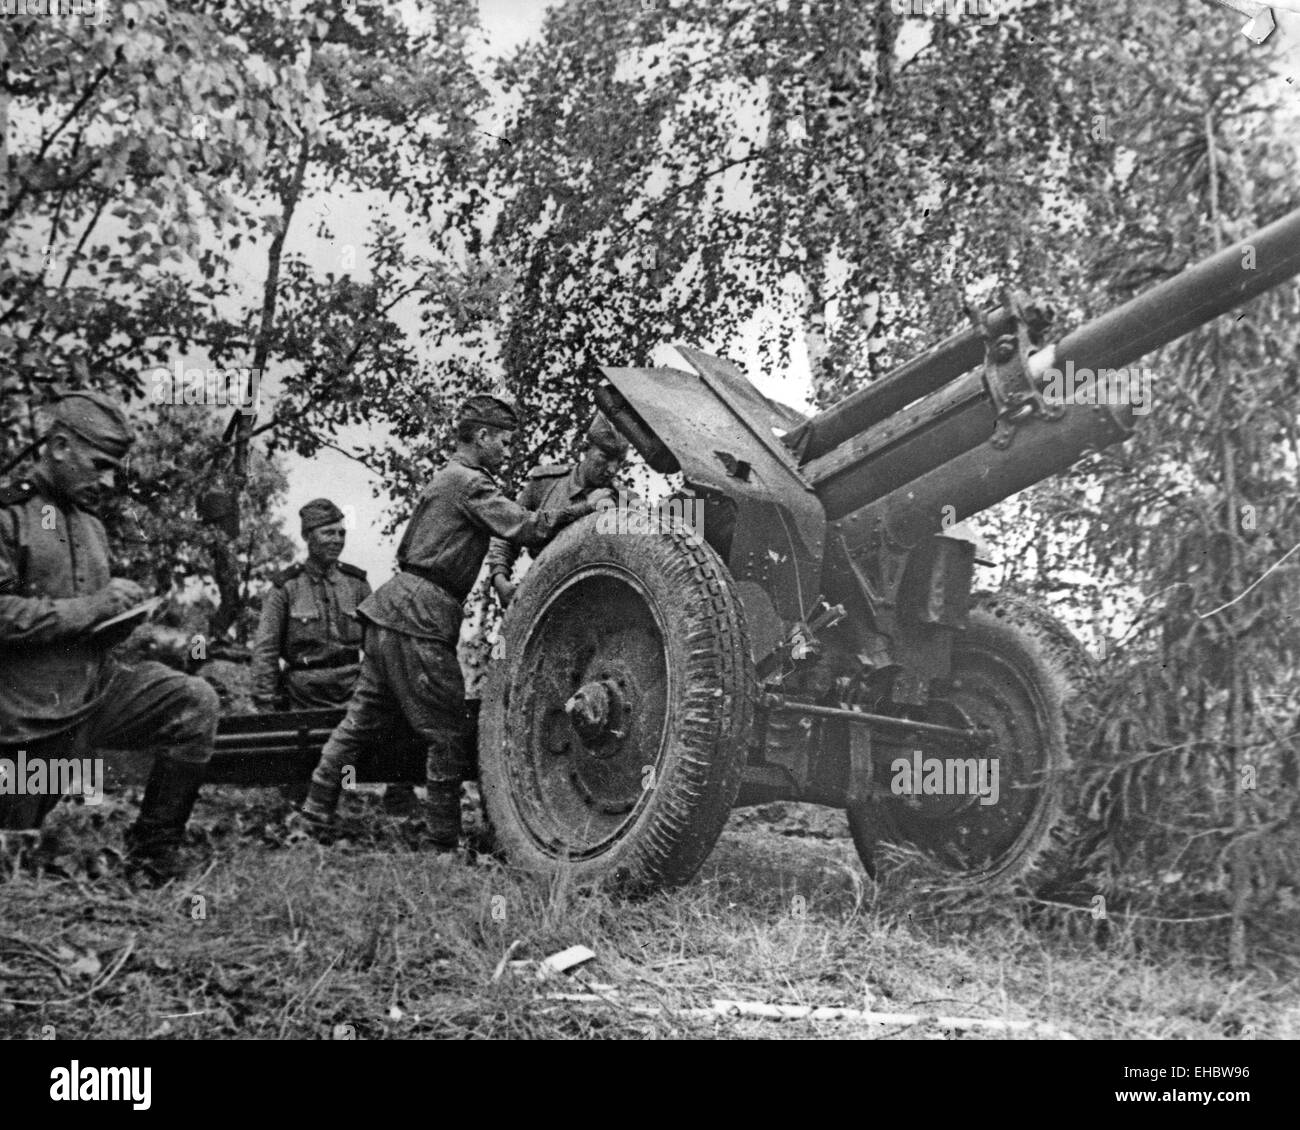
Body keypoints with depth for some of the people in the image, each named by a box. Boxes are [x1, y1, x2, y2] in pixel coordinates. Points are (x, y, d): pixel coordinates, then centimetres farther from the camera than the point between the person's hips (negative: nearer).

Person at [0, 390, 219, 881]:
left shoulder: (90, 521, 15)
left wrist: (120, 608, 6)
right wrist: (91, 607, -20)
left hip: (97, 688, 6)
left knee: (195, 701, -16)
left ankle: (153, 856, -8)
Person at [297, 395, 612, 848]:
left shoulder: (443, 479, 23)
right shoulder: (470, 483, -8)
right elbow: (525, 528, -19)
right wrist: (586, 507, -11)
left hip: (393, 607, 10)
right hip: (420, 621, -10)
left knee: (363, 720, 13)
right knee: (446, 734, -2)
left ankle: (314, 817, 15)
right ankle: (445, 842, 3)